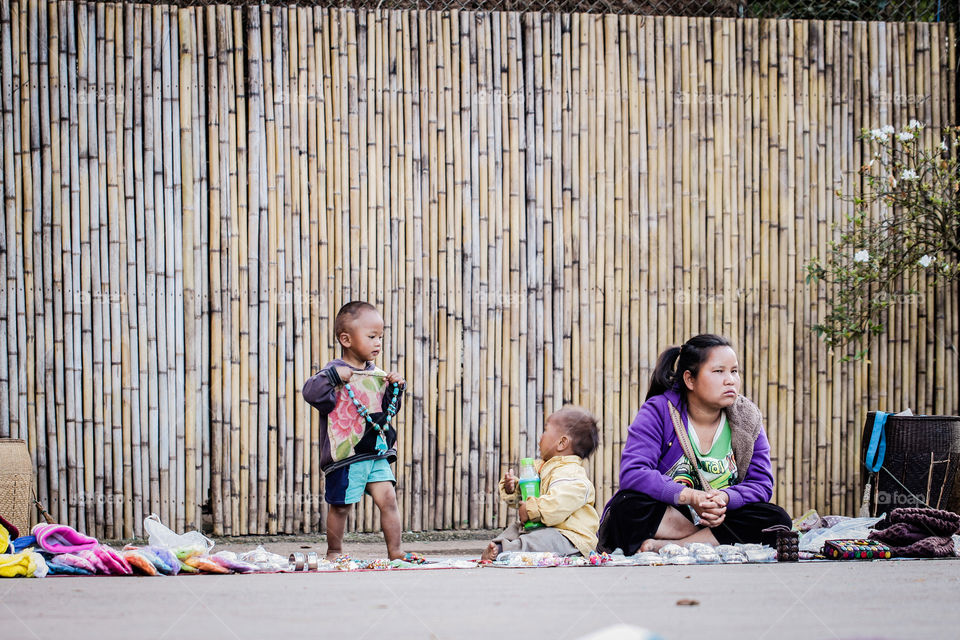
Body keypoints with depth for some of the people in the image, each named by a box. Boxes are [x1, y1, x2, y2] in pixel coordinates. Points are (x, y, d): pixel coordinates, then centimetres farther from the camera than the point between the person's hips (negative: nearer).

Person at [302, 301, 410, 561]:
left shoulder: (377, 375, 13)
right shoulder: (335, 371, -8)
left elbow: (389, 409, 21)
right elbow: (311, 393, -21)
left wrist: (396, 388, 6)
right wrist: (333, 377, -30)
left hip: (377, 451, 5)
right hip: (346, 455, -5)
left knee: (388, 498, -2)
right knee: (340, 506, 3)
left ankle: (395, 550, 3)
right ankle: (334, 551, 18)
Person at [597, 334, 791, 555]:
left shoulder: (748, 418, 2)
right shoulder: (659, 411, -9)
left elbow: (761, 484, -4)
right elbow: (632, 473, -22)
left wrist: (724, 498, -27)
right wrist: (690, 497, -33)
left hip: (719, 517, 3)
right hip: (662, 515, -3)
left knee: (777, 519, -24)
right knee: (626, 509, -33)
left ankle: (663, 546, -27)